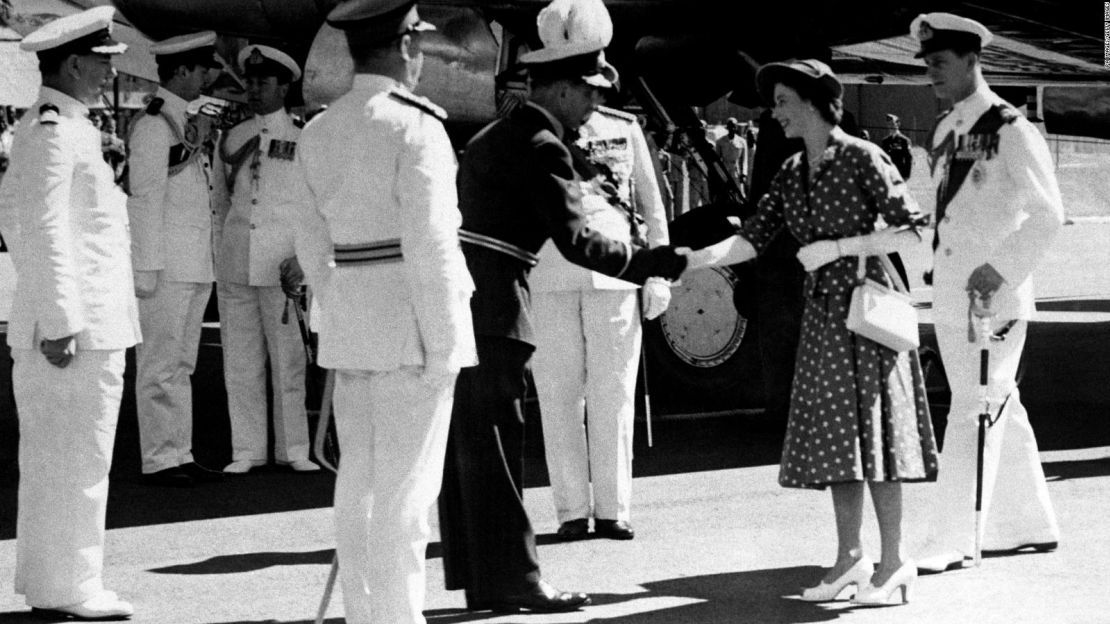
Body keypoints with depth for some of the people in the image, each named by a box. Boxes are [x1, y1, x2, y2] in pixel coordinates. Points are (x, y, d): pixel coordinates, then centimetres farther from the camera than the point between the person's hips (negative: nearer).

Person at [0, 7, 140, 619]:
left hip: (65, 321, 11)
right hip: (79, 326, -11)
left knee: (49, 458, 15)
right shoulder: (54, 130, -14)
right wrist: (60, 322, -23)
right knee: (76, 459, -5)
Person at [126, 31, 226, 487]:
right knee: (160, 365, -5)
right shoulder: (153, 124, -11)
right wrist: (146, 269, -17)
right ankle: (158, 461, -2)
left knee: (181, 364, 11)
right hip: (165, 262, -9)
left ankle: (179, 455, 15)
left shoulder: (188, 123, 16)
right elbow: (145, 198, -15)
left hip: (195, 265, 9)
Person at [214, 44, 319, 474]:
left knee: (289, 359, -3)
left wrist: (302, 259, -8)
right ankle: (247, 450, 8)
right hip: (234, 265, 3)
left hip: (282, 266, -3)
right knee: (240, 362, 3)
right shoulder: (232, 139, 13)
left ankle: (293, 449, 4)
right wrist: (218, 257, 12)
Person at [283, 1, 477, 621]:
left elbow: (311, 238, 13)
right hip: (410, 318, -7)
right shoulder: (415, 126, -13)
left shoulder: (319, 131, 9)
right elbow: (429, 241, -16)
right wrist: (444, 341, -13)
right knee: (406, 487, -3)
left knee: (359, 478, 12)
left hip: (349, 320, 7)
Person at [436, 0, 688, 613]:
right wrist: (646, 262, -9)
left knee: (466, 441, 11)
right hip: (490, 308, -10)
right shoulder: (542, 147, -10)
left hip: (452, 302, 10)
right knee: (494, 440, -5)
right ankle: (512, 578, -1)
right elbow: (575, 239, -16)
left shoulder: (496, 136, 20)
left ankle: (479, 575, 18)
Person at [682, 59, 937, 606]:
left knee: (871, 432, -6)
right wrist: (696, 259, -13)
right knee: (833, 437, 7)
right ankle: (849, 557, 15)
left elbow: (912, 230, -14)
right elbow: (752, 239, 3)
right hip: (822, 317, 7)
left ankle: (893, 562, 1)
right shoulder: (792, 174, 9)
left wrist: (837, 247, -18)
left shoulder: (862, 159, -10)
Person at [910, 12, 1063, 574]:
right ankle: (1030, 525, 25)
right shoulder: (943, 133, 13)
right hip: (949, 294, 8)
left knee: (974, 413, -7)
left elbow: (1048, 215, -14)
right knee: (999, 410, 15)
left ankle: (953, 541, -5)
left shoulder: (1010, 130, -11)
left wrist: (1001, 270, -18)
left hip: (994, 296, -8)